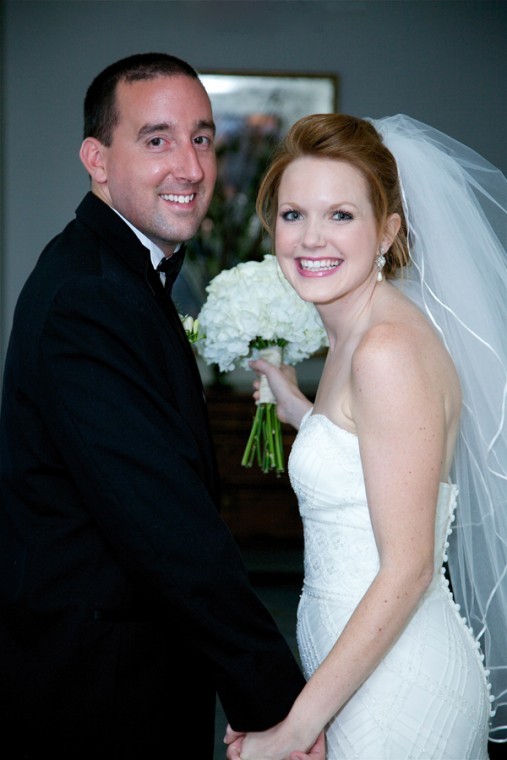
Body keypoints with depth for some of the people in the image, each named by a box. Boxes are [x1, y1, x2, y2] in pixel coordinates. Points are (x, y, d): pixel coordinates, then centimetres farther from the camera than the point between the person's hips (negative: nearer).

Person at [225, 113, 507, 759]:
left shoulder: (390, 349, -21)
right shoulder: (357, 336, 7)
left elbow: (408, 567, -22)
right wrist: (298, 411, 15)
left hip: (394, 686, -9)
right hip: (360, 673, 9)